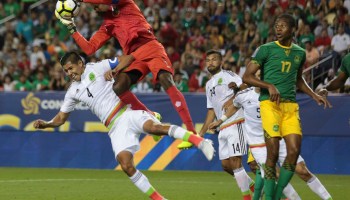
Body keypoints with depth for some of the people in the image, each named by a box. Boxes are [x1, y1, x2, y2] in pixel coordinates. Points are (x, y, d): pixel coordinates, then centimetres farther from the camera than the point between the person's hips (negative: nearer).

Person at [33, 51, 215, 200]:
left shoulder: (96, 68, 3)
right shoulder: (73, 92, 16)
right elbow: (61, 118, 21)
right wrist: (45, 124, 7)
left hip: (127, 111, -4)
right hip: (115, 127, 4)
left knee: (153, 126, -36)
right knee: (126, 165, -18)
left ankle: (199, 142, -40)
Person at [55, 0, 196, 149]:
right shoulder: (107, 26, 24)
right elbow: (89, 49, 20)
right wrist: (71, 27, 19)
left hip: (150, 47, -6)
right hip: (134, 58, 6)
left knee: (166, 81, -27)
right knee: (118, 88, -19)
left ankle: (191, 131, -34)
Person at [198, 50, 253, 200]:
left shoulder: (228, 76, -2)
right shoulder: (209, 85, 22)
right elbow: (211, 111, 26)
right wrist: (201, 133, 24)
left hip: (235, 123, -8)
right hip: (223, 129, 8)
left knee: (235, 161, -14)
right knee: (225, 164, 7)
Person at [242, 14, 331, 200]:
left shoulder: (300, 53, 15)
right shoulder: (265, 49, 0)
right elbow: (247, 76, -3)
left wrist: (314, 95, 20)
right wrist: (269, 86, -16)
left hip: (291, 105, 5)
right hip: (270, 103, -5)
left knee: (294, 151, -7)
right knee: (273, 152, -12)